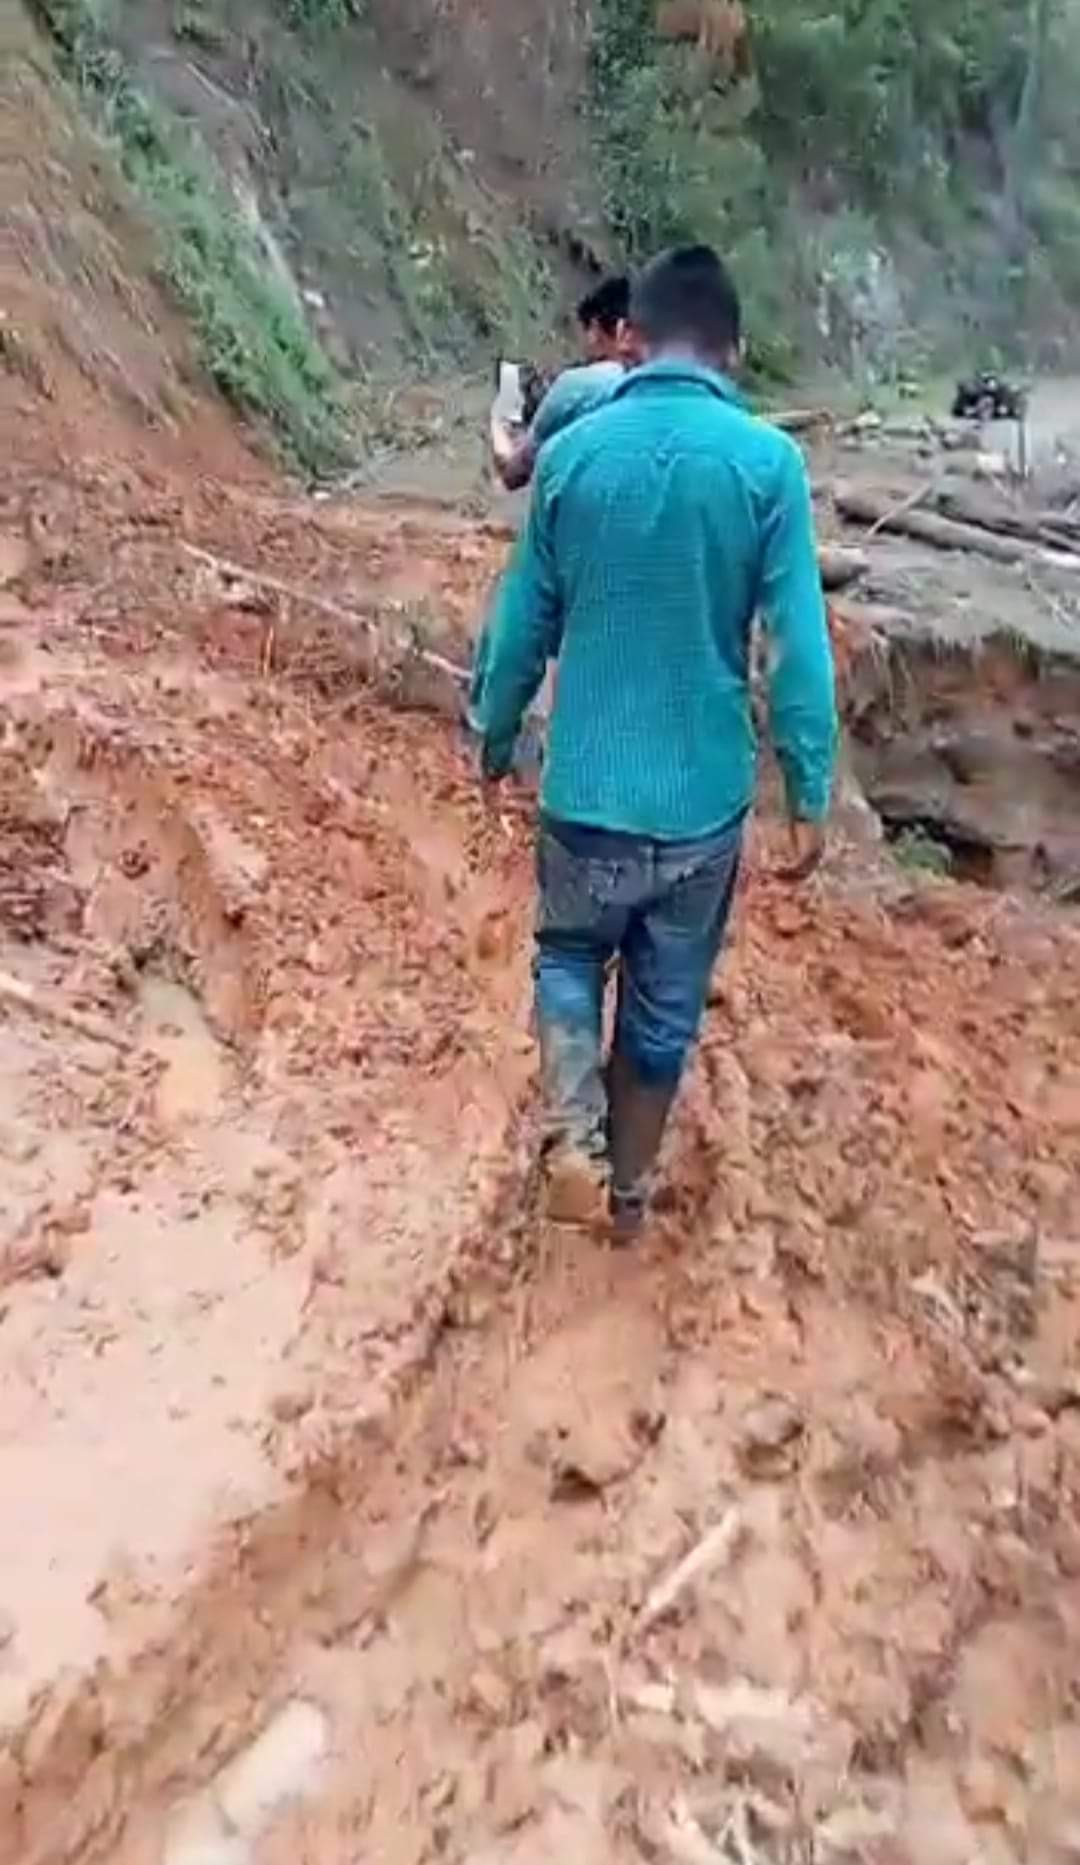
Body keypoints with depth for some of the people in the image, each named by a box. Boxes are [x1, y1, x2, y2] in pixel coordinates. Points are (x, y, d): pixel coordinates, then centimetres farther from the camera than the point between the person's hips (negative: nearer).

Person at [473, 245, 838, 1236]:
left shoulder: (571, 453, -3)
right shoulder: (768, 461, -8)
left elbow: (525, 626, 4)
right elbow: (799, 645, -10)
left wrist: (494, 740, 18)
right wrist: (810, 796, -1)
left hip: (586, 784, 1)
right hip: (703, 793, 0)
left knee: (569, 955, 25)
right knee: (665, 1003, 17)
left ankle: (575, 1135, 4)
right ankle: (630, 1187, 34)